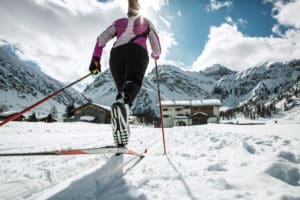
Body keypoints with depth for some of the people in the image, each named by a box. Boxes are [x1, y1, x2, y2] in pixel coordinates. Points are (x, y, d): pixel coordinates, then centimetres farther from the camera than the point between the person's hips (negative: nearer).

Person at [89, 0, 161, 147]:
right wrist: (155, 55, 46)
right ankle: (122, 103, -62)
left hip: (116, 53, 3)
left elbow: (102, 38, 14)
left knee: (122, 89, 2)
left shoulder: (118, 22, 33)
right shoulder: (146, 22, 31)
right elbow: (156, 47, 24)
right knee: (133, 83, -24)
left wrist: (95, 58, 5)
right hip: (137, 52, -2)